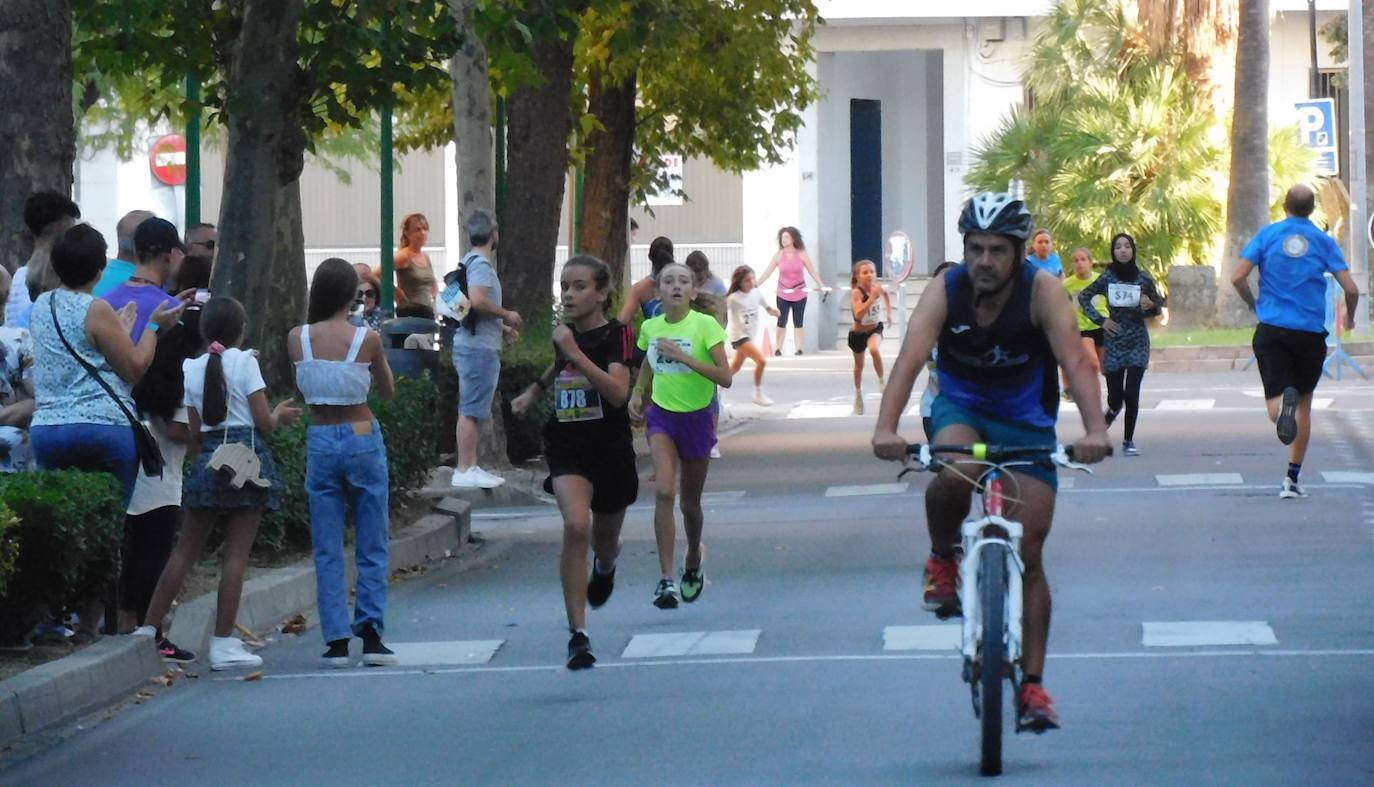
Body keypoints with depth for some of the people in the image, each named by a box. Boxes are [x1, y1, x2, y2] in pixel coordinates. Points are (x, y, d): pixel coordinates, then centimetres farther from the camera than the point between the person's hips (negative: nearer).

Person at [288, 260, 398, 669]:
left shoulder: (298, 338, -6)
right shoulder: (367, 339, -11)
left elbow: (302, 389, 9)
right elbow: (388, 390, 5)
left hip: (320, 440, 2)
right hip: (363, 440, -2)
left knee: (327, 548, 8)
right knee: (373, 545, 8)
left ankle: (336, 640, 4)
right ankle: (370, 631, 0)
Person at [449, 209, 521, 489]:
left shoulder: (469, 263, 18)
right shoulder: (481, 264, -14)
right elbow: (478, 300, -28)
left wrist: (501, 326, 23)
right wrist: (507, 315, -14)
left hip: (471, 343, 11)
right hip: (479, 347, -11)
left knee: (471, 411, 14)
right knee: (471, 411, -9)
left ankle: (470, 467, 19)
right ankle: (465, 470, -9)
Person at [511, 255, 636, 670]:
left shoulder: (616, 335, -11)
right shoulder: (565, 335, 4)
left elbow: (618, 392, -28)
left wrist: (575, 354, -30)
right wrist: (535, 390, 27)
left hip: (612, 452, -2)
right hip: (568, 449, 2)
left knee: (604, 545, 17)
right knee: (576, 526, -25)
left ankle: (605, 566, 60)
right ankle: (578, 635, -23)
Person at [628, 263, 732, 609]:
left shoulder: (704, 326, -12)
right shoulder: (650, 328, 1)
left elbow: (725, 376, -20)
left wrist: (684, 357, -27)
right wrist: (637, 393, 5)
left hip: (696, 418, -2)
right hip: (661, 416, 2)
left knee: (690, 502, 11)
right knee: (664, 491, -19)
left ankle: (693, 564, 41)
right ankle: (666, 579, -22)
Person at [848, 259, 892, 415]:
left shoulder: (878, 288, -13)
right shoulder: (856, 293, -26)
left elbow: (886, 294, 13)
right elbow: (858, 314, -41)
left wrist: (889, 310, 4)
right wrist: (872, 297, -45)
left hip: (875, 328, 1)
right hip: (858, 332, -1)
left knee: (874, 349, -31)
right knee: (859, 365, 14)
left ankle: (881, 381, -10)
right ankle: (858, 395, 37)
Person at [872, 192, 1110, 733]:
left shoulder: (1041, 291, -23)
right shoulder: (946, 289, -20)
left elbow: (1075, 361, -33)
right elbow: (911, 357, -31)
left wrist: (1094, 429, -50)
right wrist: (886, 427, -48)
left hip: (1027, 423, 0)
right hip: (961, 408, 0)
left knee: (1029, 556, -4)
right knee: (953, 475, -36)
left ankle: (1032, 684, 4)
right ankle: (942, 560, -5)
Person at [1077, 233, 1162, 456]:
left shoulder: (1143, 278, -2)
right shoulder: (1107, 278, -3)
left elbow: (1158, 304, 9)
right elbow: (1083, 297, 10)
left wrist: (1150, 305, -14)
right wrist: (1100, 320, 0)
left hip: (1138, 342, 0)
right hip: (1114, 341, 0)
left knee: (1131, 393, -9)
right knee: (1115, 397, 0)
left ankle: (1128, 441, 3)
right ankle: (1105, 422, 34)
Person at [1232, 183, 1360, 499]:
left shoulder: (1268, 235, 2)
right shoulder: (1324, 241, 2)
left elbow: (1237, 278, -5)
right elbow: (1350, 289, -4)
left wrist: (1255, 306, 14)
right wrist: (1350, 317, 17)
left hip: (1271, 330, -1)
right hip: (1310, 332, 1)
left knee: (1275, 403, -1)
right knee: (1304, 404, 15)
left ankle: (1283, 404, -40)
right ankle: (1292, 479, 13)